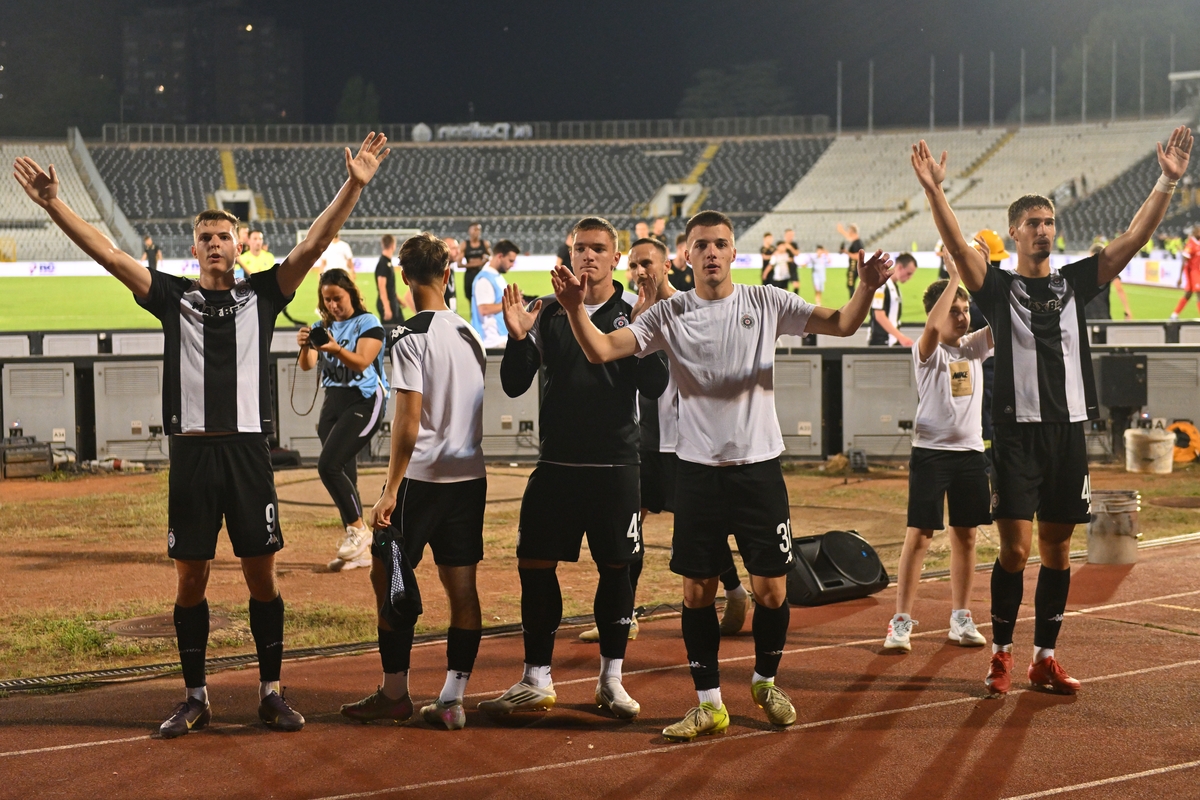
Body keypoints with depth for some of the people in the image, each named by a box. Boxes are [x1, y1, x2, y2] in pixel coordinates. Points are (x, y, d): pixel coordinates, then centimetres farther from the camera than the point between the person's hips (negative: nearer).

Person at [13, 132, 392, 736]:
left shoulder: (261, 295, 7)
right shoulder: (173, 297, 8)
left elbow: (313, 246, -2)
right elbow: (109, 255, 2)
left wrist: (353, 187, -13)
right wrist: (53, 205, -6)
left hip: (248, 452, -1)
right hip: (190, 453, 1)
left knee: (261, 575, 4)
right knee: (190, 579, 6)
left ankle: (270, 692, 14)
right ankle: (195, 698, 17)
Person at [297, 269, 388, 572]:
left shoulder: (369, 324, -7)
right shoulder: (323, 327, 10)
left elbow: (361, 363, -22)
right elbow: (307, 365, -2)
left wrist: (335, 349, -38)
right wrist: (306, 346, -23)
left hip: (363, 402, -7)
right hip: (332, 402, 7)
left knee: (328, 465, -20)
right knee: (343, 472, 7)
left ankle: (358, 530, -7)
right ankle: (358, 552, 13)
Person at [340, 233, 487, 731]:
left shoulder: (411, 337, -11)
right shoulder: (470, 335, 9)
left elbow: (408, 420, -16)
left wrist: (391, 489, -14)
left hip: (423, 478, -6)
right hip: (470, 475, 6)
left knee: (387, 576, 5)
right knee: (461, 586, 5)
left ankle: (394, 693, 10)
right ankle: (452, 700, 7)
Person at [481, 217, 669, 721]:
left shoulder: (634, 314, 1)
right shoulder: (547, 313, 6)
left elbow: (655, 388, -7)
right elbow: (514, 385, 4)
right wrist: (518, 338, -12)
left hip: (615, 466, -2)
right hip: (556, 464, 2)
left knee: (616, 569, 3)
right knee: (534, 567, 0)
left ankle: (611, 680, 17)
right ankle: (536, 683, 11)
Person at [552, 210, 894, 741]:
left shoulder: (766, 303, 0)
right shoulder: (669, 314, 0)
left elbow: (841, 324, -5)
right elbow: (602, 350, -7)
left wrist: (867, 288, -24)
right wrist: (576, 309, -26)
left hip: (760, 467, 0)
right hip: (698, 471, 0)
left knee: (771, 590, 2)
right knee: (697, 592, 3)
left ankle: (765, 682, 28)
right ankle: (709, 705, 15)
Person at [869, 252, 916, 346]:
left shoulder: (895, 286, 15)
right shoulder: (881, 284, -14)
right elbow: (879, 316, -21)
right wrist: (901, 337, -26)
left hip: (893, 342, 9)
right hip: (880, 344, -9)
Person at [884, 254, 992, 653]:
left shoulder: (974, 347, 9)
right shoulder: (928, 351, -6)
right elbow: (933, 326, -29)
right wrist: (954, 275, -26)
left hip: (970, 452, 5)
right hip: (931, 452, -5)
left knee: (966, 534, 9)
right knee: (919, 534, -6)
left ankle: (961, 619, 18)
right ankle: (901, 621, -3)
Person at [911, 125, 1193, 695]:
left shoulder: (1075, 283, 10)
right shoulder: (998, 287, 0)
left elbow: (1133, 239, 2)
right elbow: (958, 247, -16)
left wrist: (1168, 181, -8)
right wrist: (934, 191, -32)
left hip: (1068, 431, 4)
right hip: (1016, 431, -4)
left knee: (1057, 551, 8)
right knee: (1014, 549, -5)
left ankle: (1045, 659, 16)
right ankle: (1002, 655, 9)